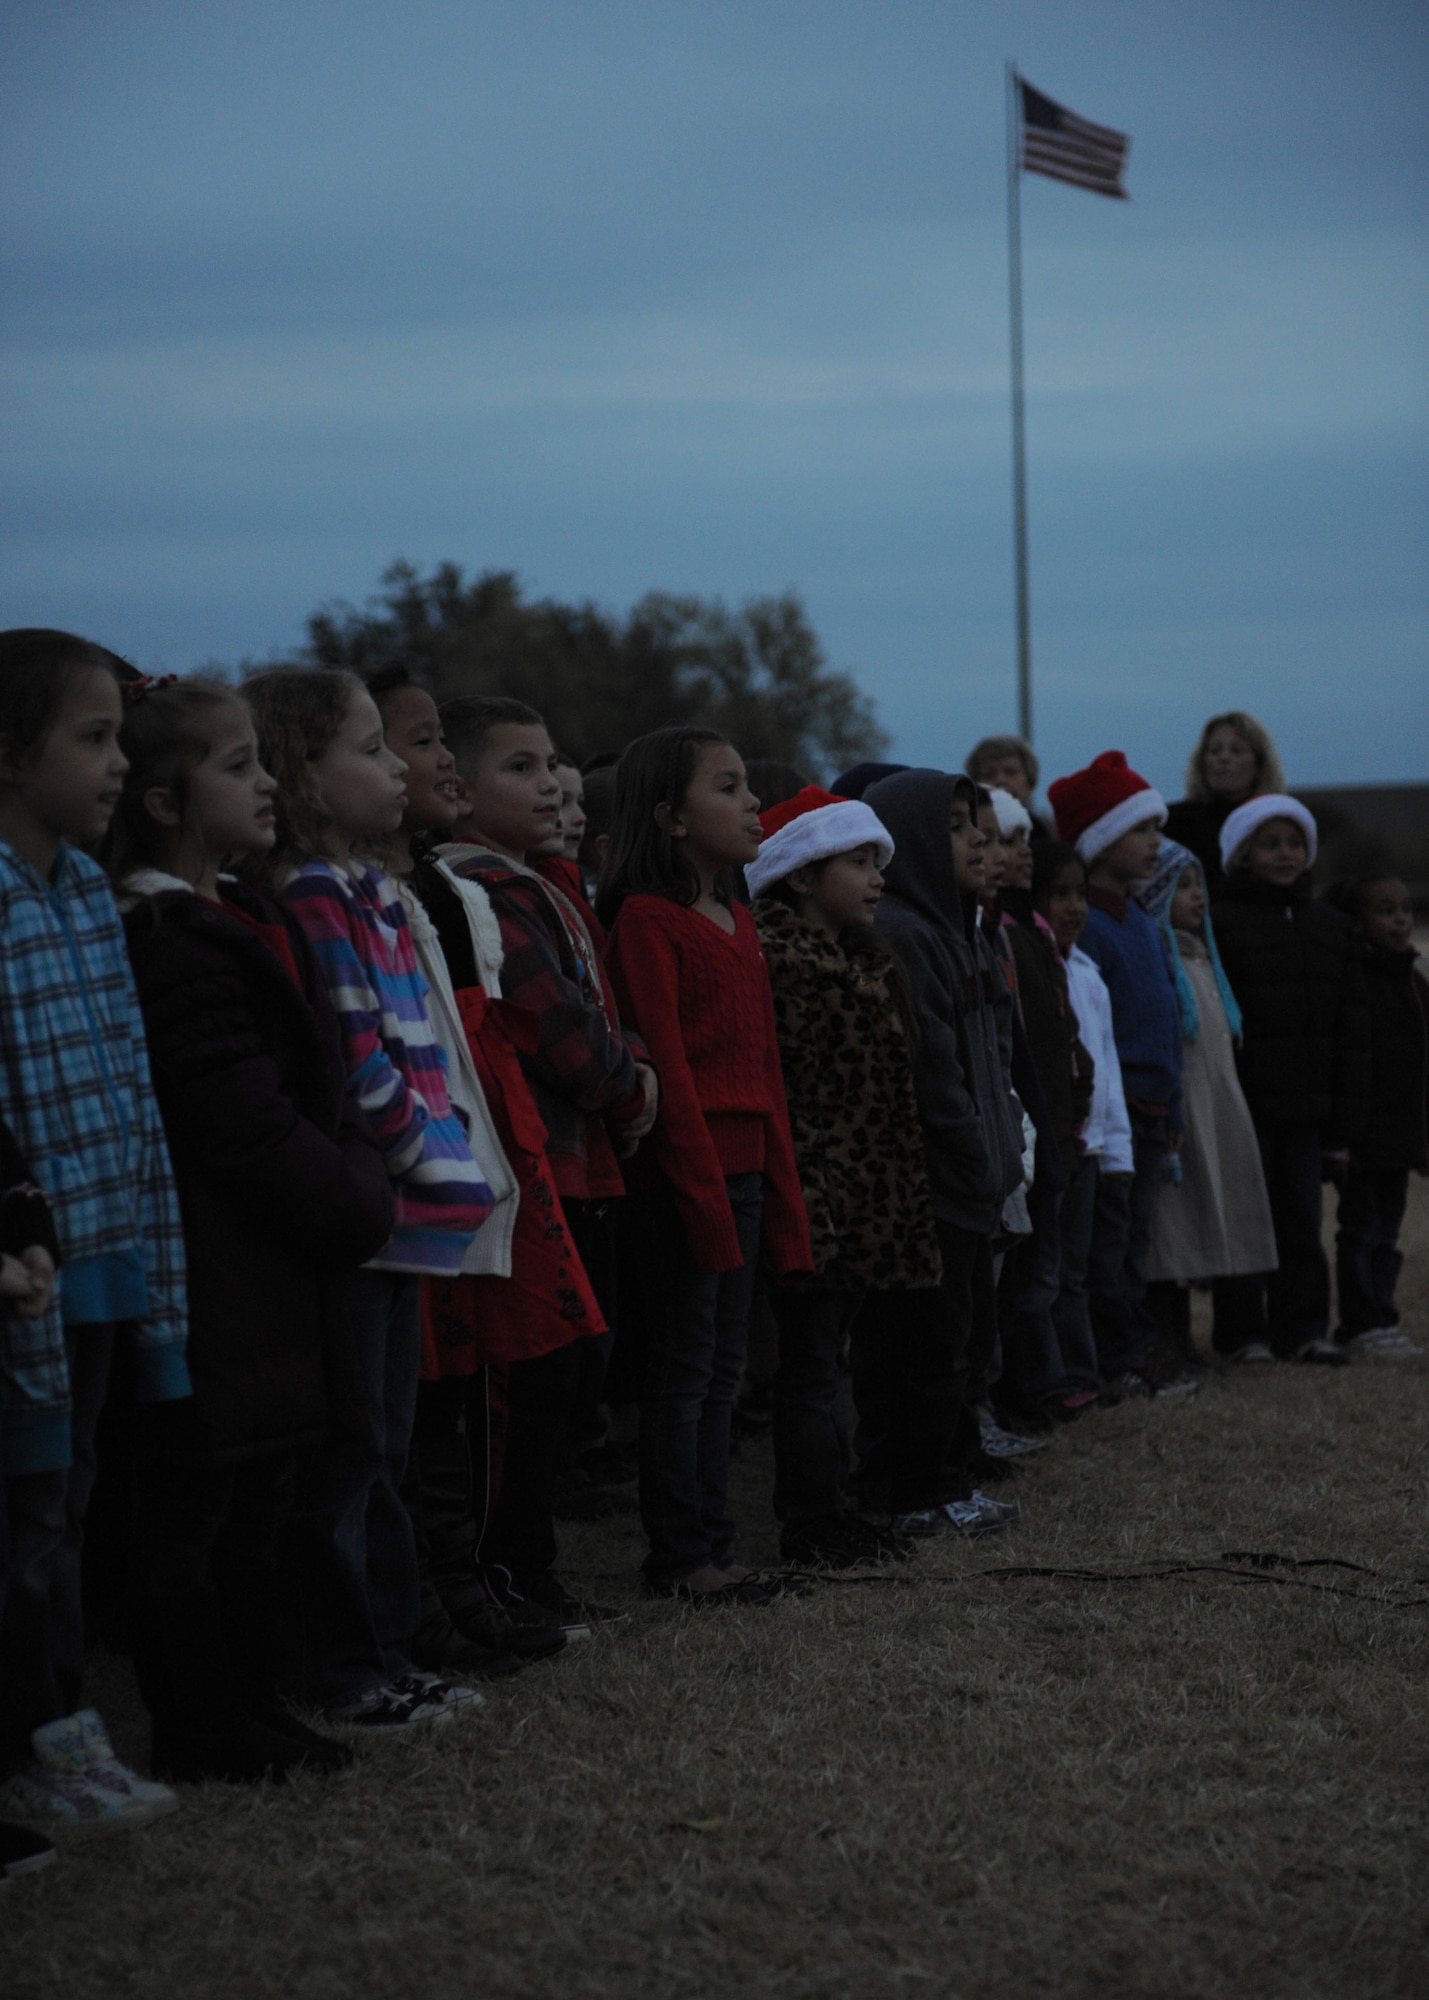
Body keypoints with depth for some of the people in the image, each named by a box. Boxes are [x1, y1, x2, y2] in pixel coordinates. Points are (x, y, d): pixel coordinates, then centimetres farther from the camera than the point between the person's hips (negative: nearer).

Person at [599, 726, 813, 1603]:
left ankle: (713, 1546, 19)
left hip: (747, 1166, 8)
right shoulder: (648, 919, -11)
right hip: (688, 1170, -8)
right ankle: (679, 1557, 6)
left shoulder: (740, 920, 16)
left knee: (723, 1366, 12)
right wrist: (706, 1193, -19)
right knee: (685, 1364, -1)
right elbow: (667, 1063, -16)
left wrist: (782, 1189, 13)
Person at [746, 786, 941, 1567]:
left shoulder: (867, 958, 18)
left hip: (865, 1202, 9)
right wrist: (800, 1191, -22)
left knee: (820, 1355, 13)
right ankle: (810, 1524, 0)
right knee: (809, 1360, -4)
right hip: (815, 1200, -9)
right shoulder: (774, 954, -12)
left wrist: (901, 1196, 22)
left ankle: (826, 1510, 18)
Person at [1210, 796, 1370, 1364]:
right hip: (1245, 1104, -5)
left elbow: (1350, 1031, 13)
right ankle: (1242, 1332, 9)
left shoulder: (1329, 926, 13)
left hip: (1305, 1106, 5)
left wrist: (1345, 1123, 8)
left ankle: (1301, 1330, 14)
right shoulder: (1220, 922, -5)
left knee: (1301, 1221, 7)